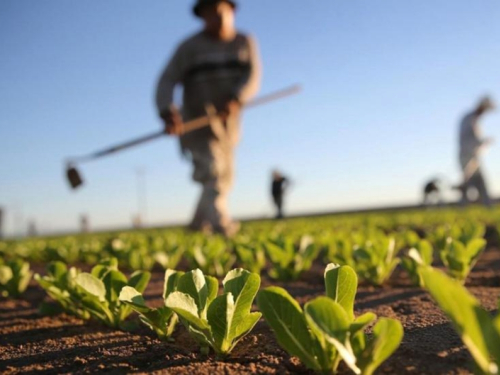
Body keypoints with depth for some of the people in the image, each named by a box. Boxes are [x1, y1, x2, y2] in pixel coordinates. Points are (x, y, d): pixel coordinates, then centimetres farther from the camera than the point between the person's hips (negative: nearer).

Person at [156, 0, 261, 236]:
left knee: (224, 179, 12)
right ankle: (222, 225, -30)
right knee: (212, 172, -20)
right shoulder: (189, 47, -2)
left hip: (228, 123, 5)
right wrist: (168, 113, -27)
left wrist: (235, 100, -28)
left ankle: (199, 225, 30)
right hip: (197, 123, -4)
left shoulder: (245, 43, 6)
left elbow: (253, 77, -8)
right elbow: (167, 81, -9)